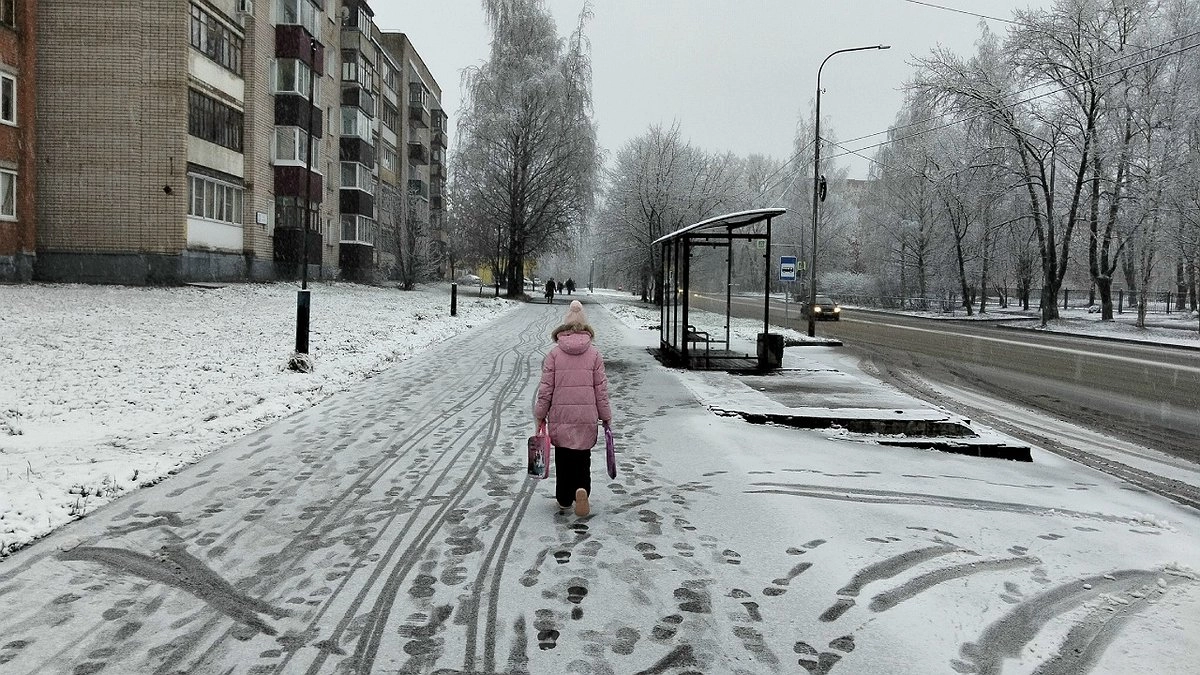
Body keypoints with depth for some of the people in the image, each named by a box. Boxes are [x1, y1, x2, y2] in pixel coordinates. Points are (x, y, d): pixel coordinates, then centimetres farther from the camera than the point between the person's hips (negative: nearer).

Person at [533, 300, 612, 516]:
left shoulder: (554, 353, -2)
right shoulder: (594, 353, 0)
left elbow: (545, 388, -2)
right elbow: (601, 389, 1)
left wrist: (540, 415, 7)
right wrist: (606, 416, 11)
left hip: (560, 416, 0)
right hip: (587, 416, 0)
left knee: (563, 458, 14)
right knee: (583, 457, 11)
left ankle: (564, 499, 21)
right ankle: (582, 490, -13)